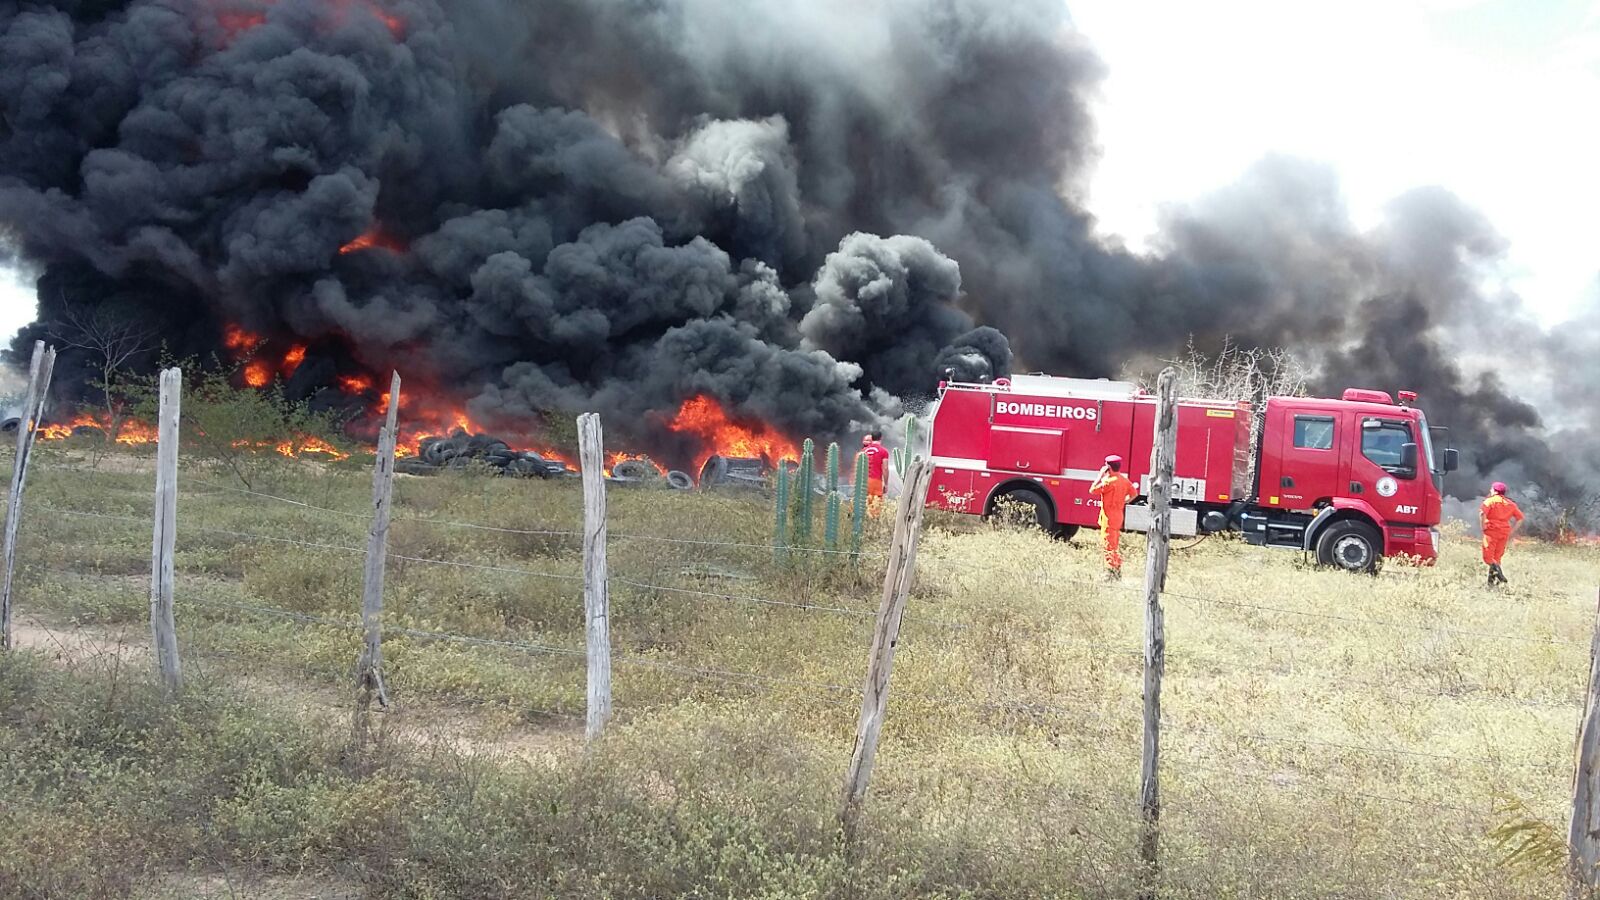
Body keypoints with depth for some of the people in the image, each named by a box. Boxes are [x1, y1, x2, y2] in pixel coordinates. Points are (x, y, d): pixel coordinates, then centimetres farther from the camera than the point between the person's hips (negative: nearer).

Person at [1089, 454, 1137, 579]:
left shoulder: (1109, 481, -20)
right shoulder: (1124, 480, 8)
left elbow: (1092, 490, -16)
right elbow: (1134, 494, 19)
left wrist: (1100, 474, -12)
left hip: (1108, 516, -9)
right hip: (1119, 515, 9)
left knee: (1109, 545, -5)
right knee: (1116, 544, 16)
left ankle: (1110, 572, -5)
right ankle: (1117, 572, 21)